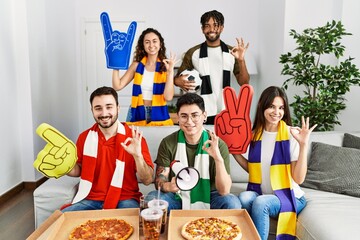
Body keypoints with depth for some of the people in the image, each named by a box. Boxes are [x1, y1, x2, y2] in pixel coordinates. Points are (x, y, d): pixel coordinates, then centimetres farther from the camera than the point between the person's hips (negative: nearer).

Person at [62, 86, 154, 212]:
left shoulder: (134, 137, -8)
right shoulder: (85, 137, 2)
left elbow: (147, 180, -10)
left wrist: (137, 155, -27)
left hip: (125, 200, -3)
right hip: (91, 199, 4)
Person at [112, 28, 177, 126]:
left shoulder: (166, 66, -3)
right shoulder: (137, 65, 3)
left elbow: (168, 97, -14)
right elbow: (117, 86, -1)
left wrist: (170, 71, -20)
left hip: (158, 114, -1)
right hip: (137, 113, 2)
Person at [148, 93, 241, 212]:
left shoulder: (218, 145, -12)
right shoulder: (168, 143, -7)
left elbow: (224, 191, -18)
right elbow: (159, 181, -7)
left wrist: (218, 158, -35)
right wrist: (169, 186, -32)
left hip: (208, 198, -1)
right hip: (177, 198, 1)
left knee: (232, 202, -29)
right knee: (153, 197, -27)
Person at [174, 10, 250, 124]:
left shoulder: (232, 53, 5)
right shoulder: (193, 53, 1)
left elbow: (244, 83, 2)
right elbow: (178, 78, 8)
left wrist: (241, 60, -14)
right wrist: (178, 81, -15)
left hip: (226, 113, 1)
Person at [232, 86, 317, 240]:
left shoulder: (292, 135, -13)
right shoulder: (255, 134, 2)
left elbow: (299, 179, -18)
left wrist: (303, 145, -27)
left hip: (289, 197, -3)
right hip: (260, 193, 4)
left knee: (260, 202, -32)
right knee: (244, 197, -28)